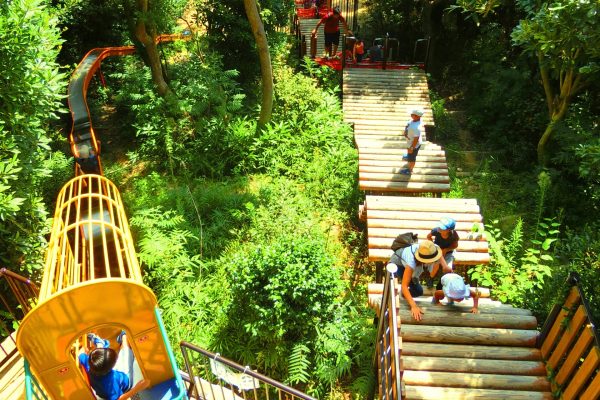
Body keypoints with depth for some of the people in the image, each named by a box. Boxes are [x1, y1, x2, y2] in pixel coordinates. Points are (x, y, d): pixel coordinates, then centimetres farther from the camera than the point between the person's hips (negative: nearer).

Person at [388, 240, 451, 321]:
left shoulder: (433, 249, -32)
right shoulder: (411, 262, -46)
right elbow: (404, 286, -45)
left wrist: (445, 265, -19)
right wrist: (414, 306, -53)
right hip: (397, 262, -7)